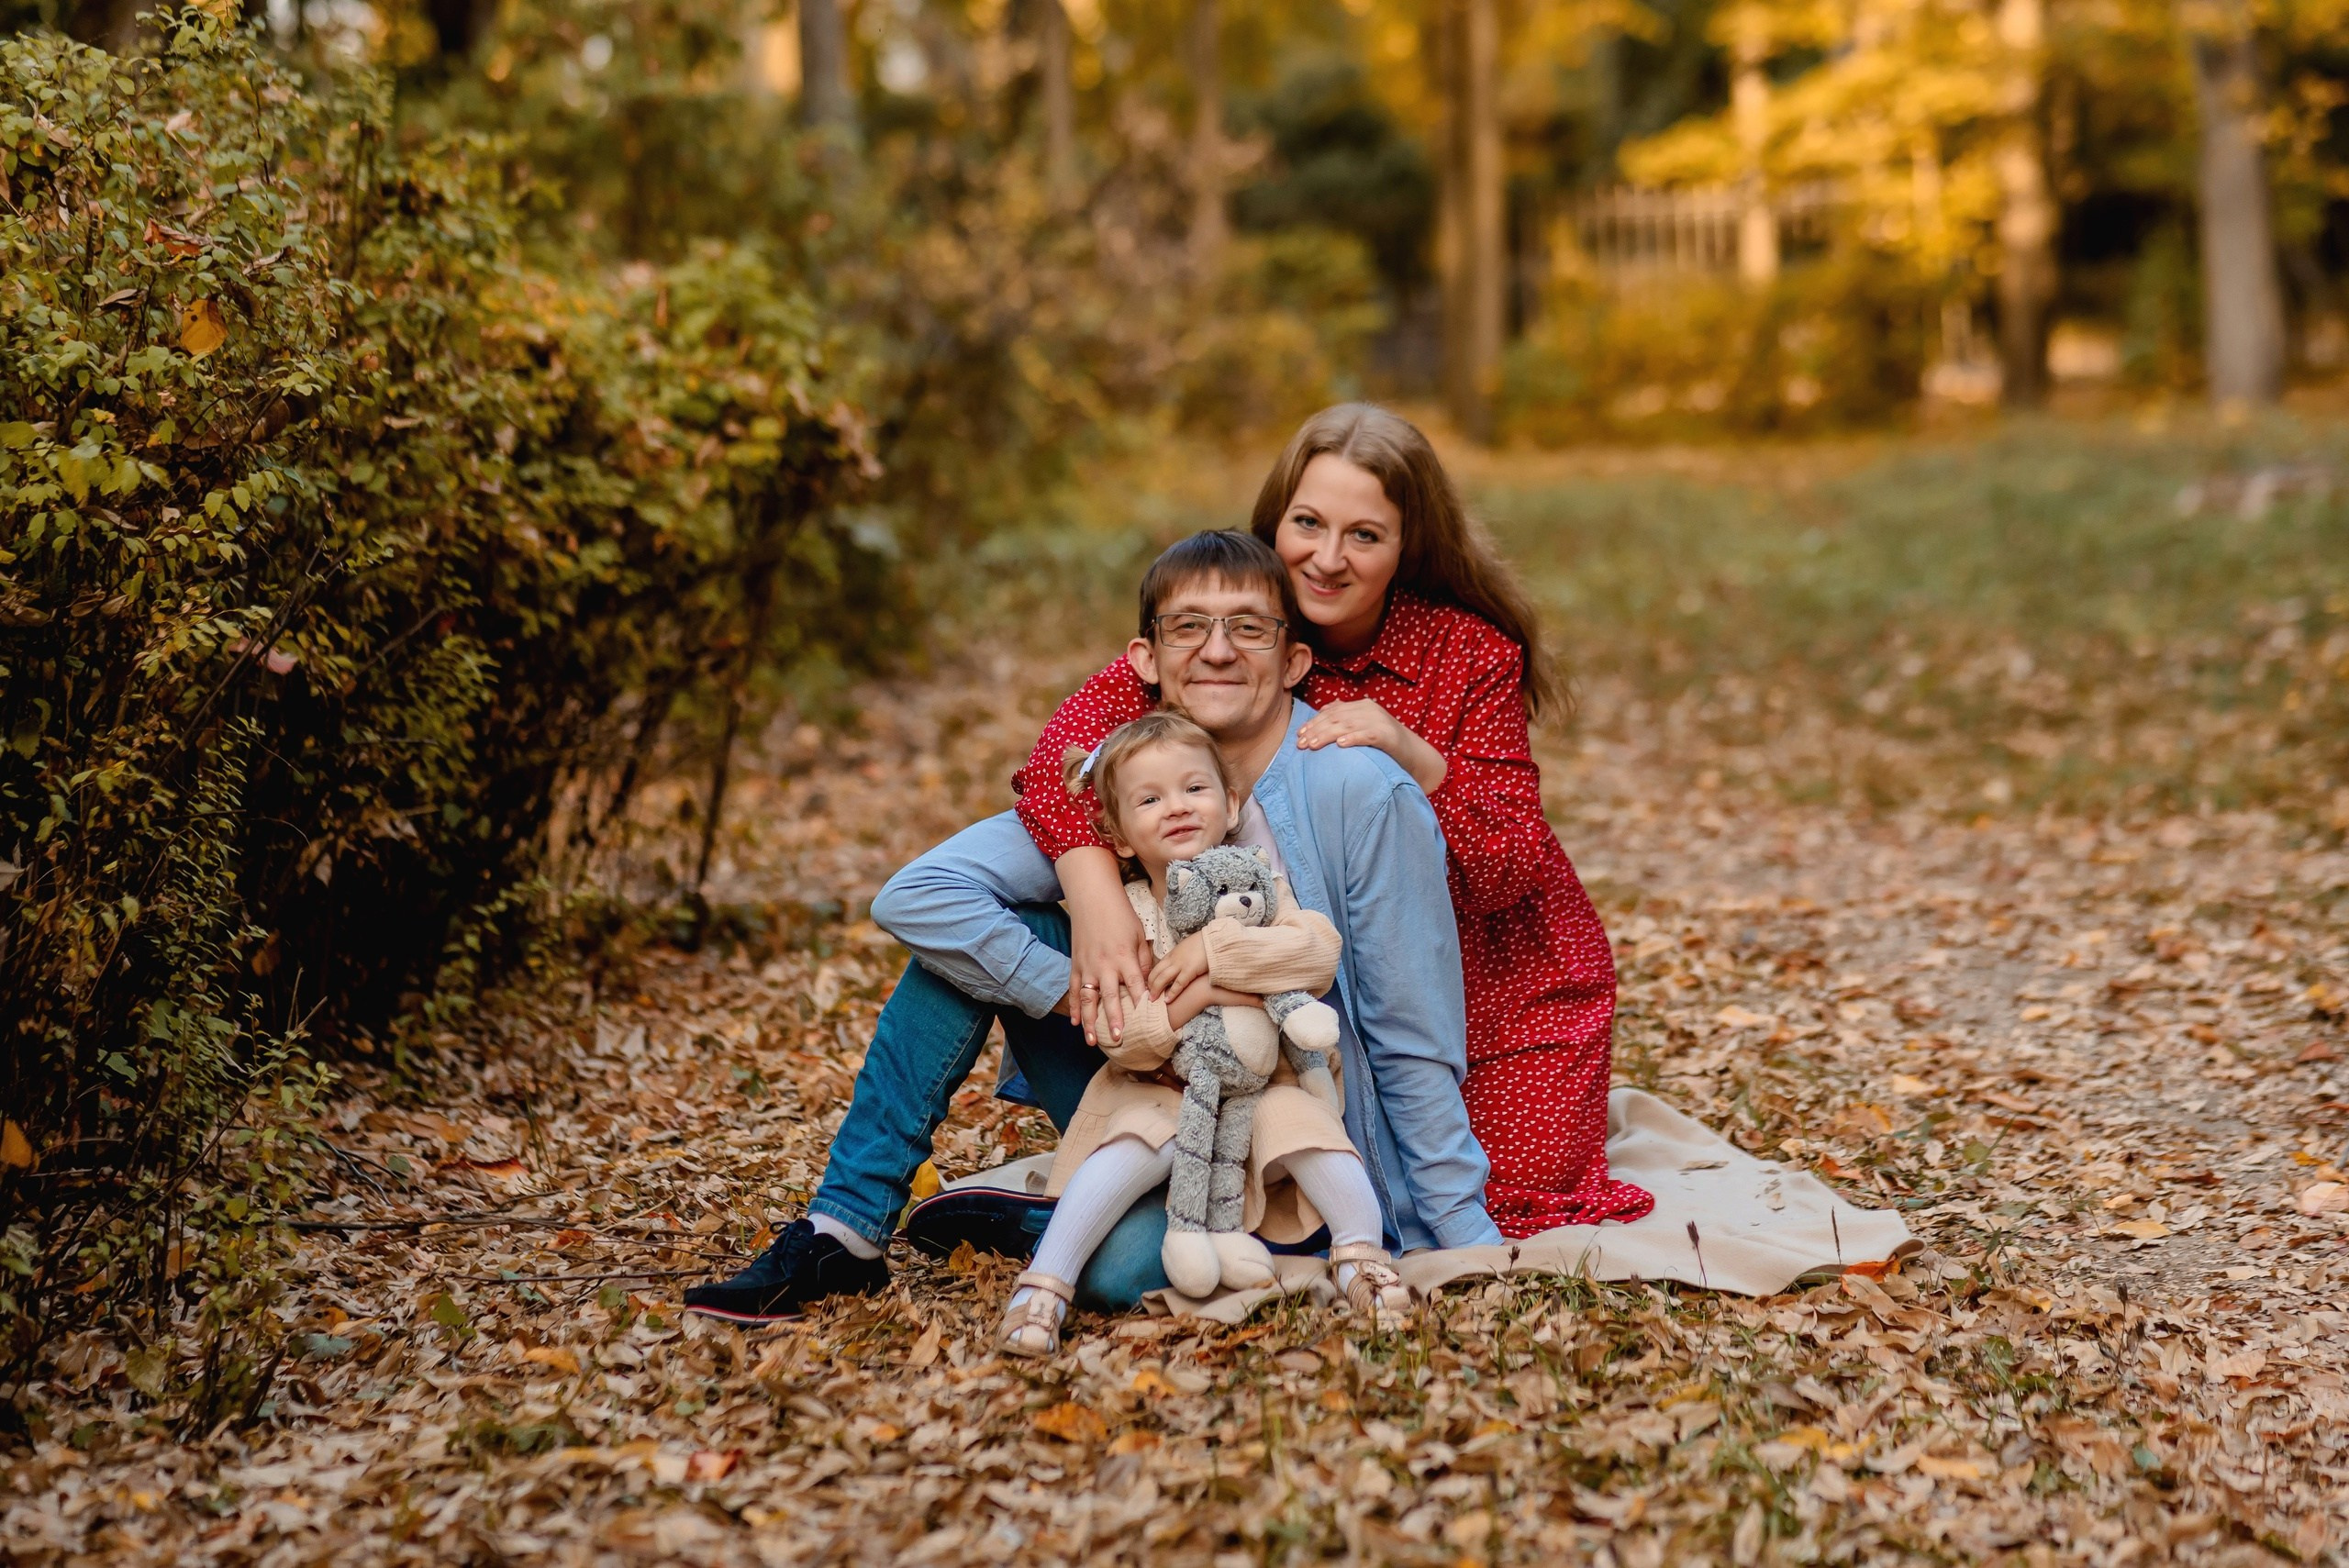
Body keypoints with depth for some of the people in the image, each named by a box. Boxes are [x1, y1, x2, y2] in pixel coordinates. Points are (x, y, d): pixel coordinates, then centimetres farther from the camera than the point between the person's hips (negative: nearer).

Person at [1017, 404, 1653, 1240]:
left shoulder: (1471, 657, -20)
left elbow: (1511, 872, -22)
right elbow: (1073, 736, -27)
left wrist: (1411, 755, -38)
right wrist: (1095, 894, -44)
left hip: (1503, 978, -2)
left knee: (1520, 1202, -5)